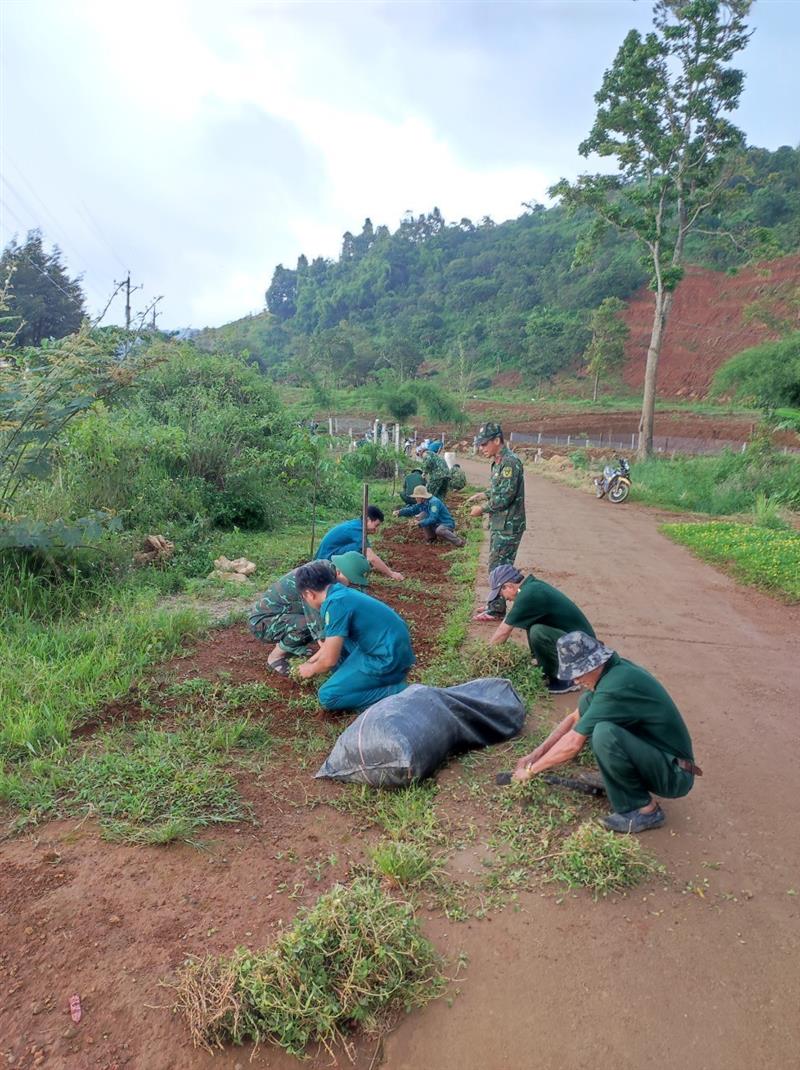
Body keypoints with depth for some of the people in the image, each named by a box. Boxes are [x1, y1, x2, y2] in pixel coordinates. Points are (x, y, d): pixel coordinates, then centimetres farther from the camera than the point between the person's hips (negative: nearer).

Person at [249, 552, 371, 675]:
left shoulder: (328, 567, -7)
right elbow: (319, 627, -33)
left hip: (281, 615, 9)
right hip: (261, 621, -8)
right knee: (307, 625, -32)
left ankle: (283, 645, 9)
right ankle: (275, 657, -6)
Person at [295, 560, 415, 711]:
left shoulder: (334, 603, -19)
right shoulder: (342, 593, 10)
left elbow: (330, 660, -13)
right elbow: (330, 642, 27)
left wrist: (311, 669, 7)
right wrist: (310, 662, 36)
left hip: (388, 660, -10)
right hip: (394, 648, 10)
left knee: (328, 695, -10)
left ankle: (395, 692, -8)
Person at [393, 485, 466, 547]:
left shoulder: (434, 502, -26)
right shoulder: (422, 503, 0)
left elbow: (433, 519, -33)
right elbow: (412, 510, 7)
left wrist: (419, 523, -35)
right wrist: (400, 512, -6)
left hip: (447, 524, -8)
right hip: (435, 524, 8)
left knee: (439, 530, -41)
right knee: (422, 515, -8)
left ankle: (459, 542, -21)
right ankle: (431, 539, 3)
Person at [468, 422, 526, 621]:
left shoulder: (510, 462, -19)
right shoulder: (499, 462, 12)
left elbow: (505, 496, -24)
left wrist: (482, 509, -14)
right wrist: (483, 495, 10)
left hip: (508, 526, -10)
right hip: (499, 524, 10)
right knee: (497, 566, 16)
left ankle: (496, 610, 5)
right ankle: (495, 603, 27)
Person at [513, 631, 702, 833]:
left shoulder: (615, 686, -27)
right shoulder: (616, 668, 1)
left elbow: (572, 745, -22)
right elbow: (575, 718, 12)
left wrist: (531, 770, -8)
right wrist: (536, 754, 7)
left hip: (674, 775, -9)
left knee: (604, 733, -33)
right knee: (587, 703, 2)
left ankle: (644, 809, -11)